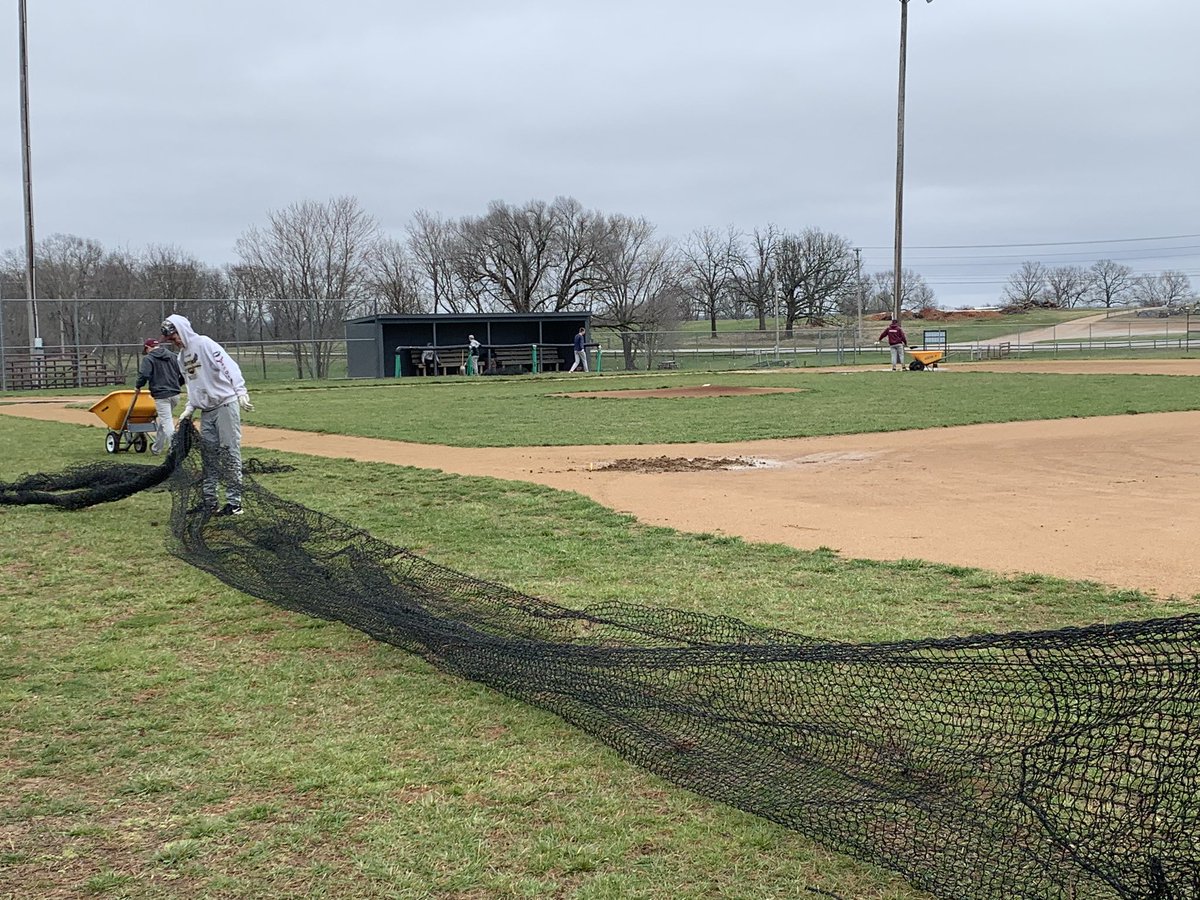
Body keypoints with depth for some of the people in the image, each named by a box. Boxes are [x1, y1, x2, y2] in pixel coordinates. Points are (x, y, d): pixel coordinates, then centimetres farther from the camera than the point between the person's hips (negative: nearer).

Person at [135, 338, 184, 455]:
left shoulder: (148, 358, -3)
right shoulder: (172, 356, 13)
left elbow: (144, 375, -15)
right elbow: (183, 373, 10)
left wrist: (137, 385, 4)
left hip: (161, 395, -6)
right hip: (175, 394, 7)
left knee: (167, 423, -6)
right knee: (163, 420, 20)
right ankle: (156, 448, 31)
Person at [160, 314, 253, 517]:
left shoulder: (204, 343, -8)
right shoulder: (182, 357, 17)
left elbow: (229, 367, -18)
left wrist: (241, 392, -30)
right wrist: (189, 408, 11)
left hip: (225, 404, -8)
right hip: (206, 411, 8)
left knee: (230, 453, -5)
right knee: (208, 455, 10)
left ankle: (234, 502, -2)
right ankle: (209, 501, 17)